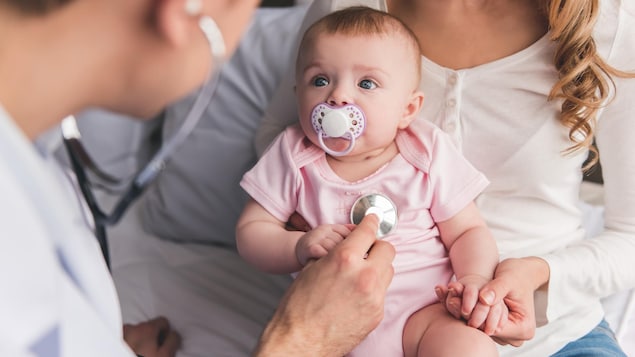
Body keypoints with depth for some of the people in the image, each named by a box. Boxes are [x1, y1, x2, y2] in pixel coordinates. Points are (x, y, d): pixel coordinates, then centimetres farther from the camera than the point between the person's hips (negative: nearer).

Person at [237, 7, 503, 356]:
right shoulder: (293, 155, 0)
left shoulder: (430, 155, -1)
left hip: (423, 315, -1)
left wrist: (476, 278, -18)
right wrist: (299, 246, -19)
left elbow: (468, 232, 4)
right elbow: (250, 230, 1)